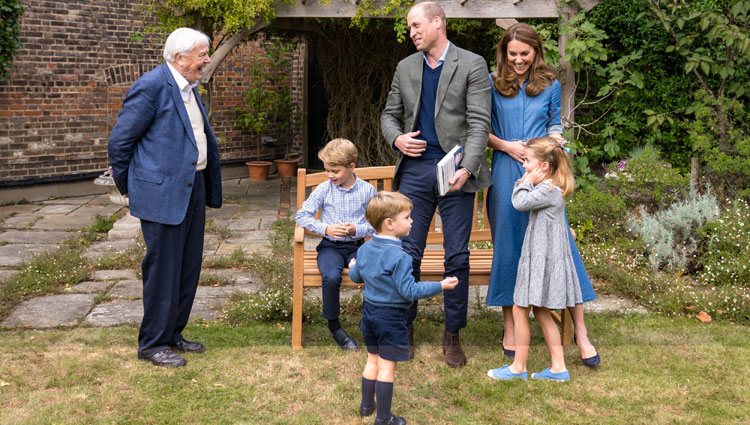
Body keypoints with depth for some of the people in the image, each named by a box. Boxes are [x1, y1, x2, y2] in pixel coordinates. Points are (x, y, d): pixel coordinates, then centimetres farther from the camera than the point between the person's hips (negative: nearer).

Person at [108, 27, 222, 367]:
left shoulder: (189, 88, 12)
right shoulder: (152, 86, -16)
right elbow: (119, 140, -13)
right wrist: (128, 187, -2)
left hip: (192, 188, 9)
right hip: (163, 193, -9)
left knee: (188, 268, 15)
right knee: (163, 271, 0)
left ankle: (172, 334, 29)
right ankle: (152, 345, 13)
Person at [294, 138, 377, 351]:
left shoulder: (367, 190, 0)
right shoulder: (324, 189, -1)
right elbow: (301, 215, 1)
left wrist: (357, 229, -16)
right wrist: (325, 228, -12)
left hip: (357, 245, 1)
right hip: (330, 246, 0)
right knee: (331, 277, -31)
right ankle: (333, 325, -6)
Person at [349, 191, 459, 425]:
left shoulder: (365, 249, 1)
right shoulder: (399, 257, -24)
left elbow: (355, 277, 14)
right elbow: (409, 291, -24)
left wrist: (353, 267, 37)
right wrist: (441, 285, -19)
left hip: (369, 312, 8)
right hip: (391, 318, -8)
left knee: (373, 359, 22)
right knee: (387, 366, 2)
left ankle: (366, 405, 34)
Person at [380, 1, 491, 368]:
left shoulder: (471, 65, -1)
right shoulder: (405, 68, 12)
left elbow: (479, 122, -8)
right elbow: (390, 114, 18)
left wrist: (467, 168, -21)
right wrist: (397, 138, -5)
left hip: (455, 171, -3)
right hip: (415, 169, 3)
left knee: (457, 256, 2)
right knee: (408, 253, 4)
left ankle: (452, 334, 14)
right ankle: (405, 327, 18)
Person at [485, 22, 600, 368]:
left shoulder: (550, 85, 8)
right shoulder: (493, 85, 4)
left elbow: (554, 123, 16)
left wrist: (555, 137, -6)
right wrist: (507, 146, -10)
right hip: (507, 173, 0)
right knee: (508, 246, 5)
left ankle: (580, 331, 3)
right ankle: (509, 327, 18)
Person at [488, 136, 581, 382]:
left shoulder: (549, 190, -17)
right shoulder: (550, 188, 14)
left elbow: (520, 202, -23)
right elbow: (522, 200, 20)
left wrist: (527, 181, -8)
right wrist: (527, 181, 7)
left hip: (542, 259, -10)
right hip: (539, 258, 10)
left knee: (520, 309, -1)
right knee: (541, 312, 14)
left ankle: (518, 367, 8)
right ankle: (558, 368, 15)